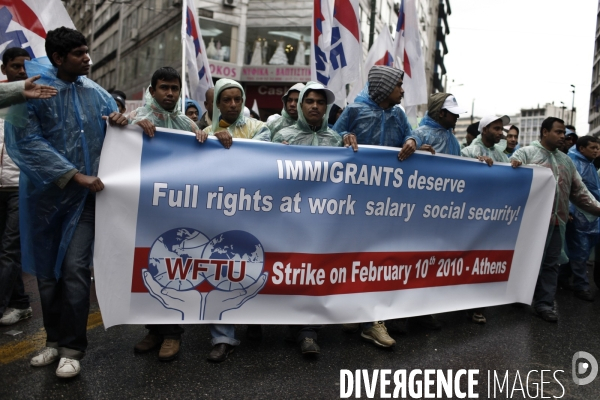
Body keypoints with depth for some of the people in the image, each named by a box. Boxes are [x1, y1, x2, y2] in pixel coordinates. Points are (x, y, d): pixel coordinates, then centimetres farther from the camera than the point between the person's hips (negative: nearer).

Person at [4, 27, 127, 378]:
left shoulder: (96, 92, 6)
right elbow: (26, 142, -14)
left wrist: (120, 121, -7)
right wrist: (75, 175, -19)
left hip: (84, 195, 1)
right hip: (45, 194, 0)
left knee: (75, 269, -6)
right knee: (48, 271, 10)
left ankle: (72, 348, 7)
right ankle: (55, 340, 27)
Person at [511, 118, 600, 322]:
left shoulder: (566, 160, 17)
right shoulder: (525, 153, -2)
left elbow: (580, 191, 18)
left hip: (558, 221, 7)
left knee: (551, 263, 10)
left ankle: (544, 303, 20)